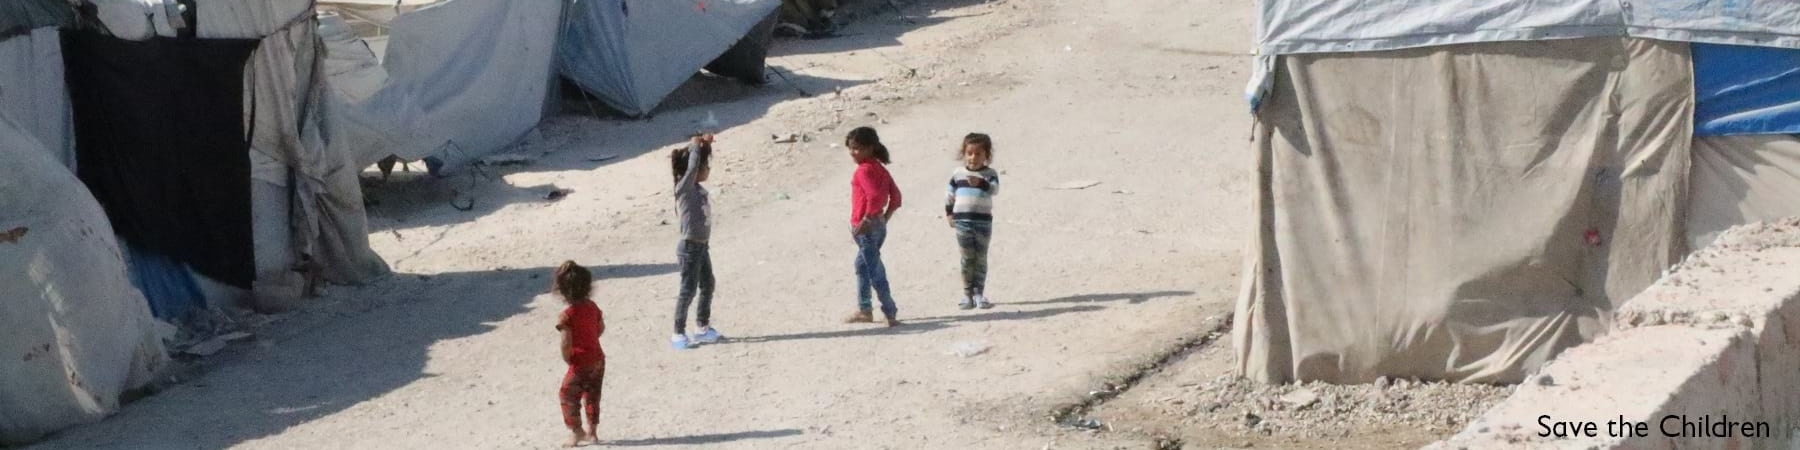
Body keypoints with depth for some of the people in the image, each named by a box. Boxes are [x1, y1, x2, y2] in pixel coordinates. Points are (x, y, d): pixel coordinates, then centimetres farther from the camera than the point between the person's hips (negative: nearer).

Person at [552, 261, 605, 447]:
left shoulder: (567, 315, -22)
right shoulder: (592, 306, -1)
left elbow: (566, 343, -24)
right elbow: (601, 328, 12)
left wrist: (567, 359, -7)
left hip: (580, 364, -7)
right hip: (598, 360, 7)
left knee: (567, 395, 9)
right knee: (592, 396, 20)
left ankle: (577, 431, 12)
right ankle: (592, 431, 27)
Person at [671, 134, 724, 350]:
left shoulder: (699, 189, 6)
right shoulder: (684, 188, -17)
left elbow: (700, 164, 20)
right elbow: (692, 167, -32)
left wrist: (705, 144, 8)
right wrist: (695, 146, -18)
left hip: (702, 246, 9)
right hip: (690, 247, -9)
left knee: (707, 285, 18)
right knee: (688, 290, -3)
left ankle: (703, 327, 31)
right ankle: (678, 334, 5)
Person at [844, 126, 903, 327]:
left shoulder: (864, 170, -16)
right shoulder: (879, 168, 11)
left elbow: (875, 196, -29)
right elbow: (895, 195, 14)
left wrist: (865, 221, -23)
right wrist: (885, 217, 17)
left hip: (866, 227, -10)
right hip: (879, 225, 10)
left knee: (874, 270, -6)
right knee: (862, 265, 21)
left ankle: (890, 313, -6)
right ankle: (864, 310, 28)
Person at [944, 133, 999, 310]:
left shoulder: (990, 174, -1)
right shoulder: (958, 173, 5)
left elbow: (995, 189, -20)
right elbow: (950, 195, 14)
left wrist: (981, 183, -36)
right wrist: (948, 213, 10)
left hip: (983, 221, -1)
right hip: (962, 221, 1)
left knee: (981, 258, 4)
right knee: (967, 258, 1)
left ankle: (979, 293, 10)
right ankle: (967, 294, 4)